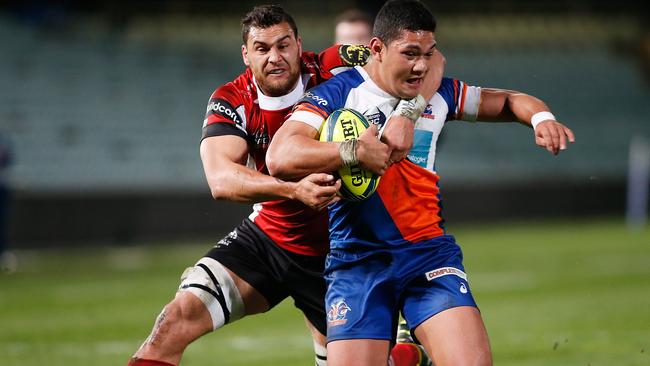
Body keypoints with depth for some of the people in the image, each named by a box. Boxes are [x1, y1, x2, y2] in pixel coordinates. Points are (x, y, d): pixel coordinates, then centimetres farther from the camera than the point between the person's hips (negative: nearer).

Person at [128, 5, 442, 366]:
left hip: (338, 253, -1)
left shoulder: (334, 71, -17)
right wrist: (294, 190, -47)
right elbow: (221, 180, -30)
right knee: (178, 317, -17)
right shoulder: (230, 103, -14)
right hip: (266, 239, 1)